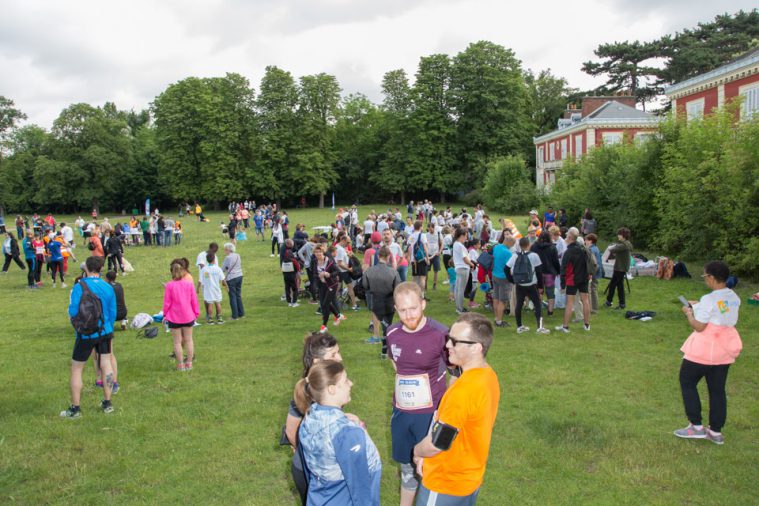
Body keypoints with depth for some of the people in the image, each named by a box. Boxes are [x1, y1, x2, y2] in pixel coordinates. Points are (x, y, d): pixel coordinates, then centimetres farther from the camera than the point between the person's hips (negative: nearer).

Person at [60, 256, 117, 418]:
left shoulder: (79, 286, -14)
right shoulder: (108, 288, -1)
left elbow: (73, 312, -18)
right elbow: (113, 314, 4)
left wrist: (71, 315, 6)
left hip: (86, 335, -4)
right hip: (105, 332, 4)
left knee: (76, 369, 8)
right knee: (106, 366, 14)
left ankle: (75, 409, 13)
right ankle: (107, 403, 22)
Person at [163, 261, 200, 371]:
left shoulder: (169, 285, -10)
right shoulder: (189, 284, -5)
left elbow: (167, 302, -7)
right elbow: (194, 300, 0)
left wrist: (165, 314, 6)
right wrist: (196, 312, 12)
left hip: (174, 317, -2)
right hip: (188, 316, 2)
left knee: (177, 341, 8)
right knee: (188, 340, 13)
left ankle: (180, 365, 11)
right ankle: (189, 363, 18)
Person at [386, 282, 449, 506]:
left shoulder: (440, 334, -20)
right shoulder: (392, 333, -4)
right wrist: (406, 386, 8)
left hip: (431, 413, -5)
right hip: (400, 412, 5)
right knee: (407, 466, 22)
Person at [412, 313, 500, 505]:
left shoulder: (464, 389, -32)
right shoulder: (489, 376, -3)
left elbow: (436, 444, -25)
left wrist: (417, 451, -3)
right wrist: (426, 454, 5)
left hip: (446, 484, -8)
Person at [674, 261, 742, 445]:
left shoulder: (708, 300, -20)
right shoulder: (734, 298, 4)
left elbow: (698, 327, -18)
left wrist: (689, 313, -2)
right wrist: (699, 307, 17)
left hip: (705, 349, -7)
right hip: (725, 349, 7)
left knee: (687, 382, 9)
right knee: (717, 390, 13)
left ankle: (696, 426, 8)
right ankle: (716, 431, 20)